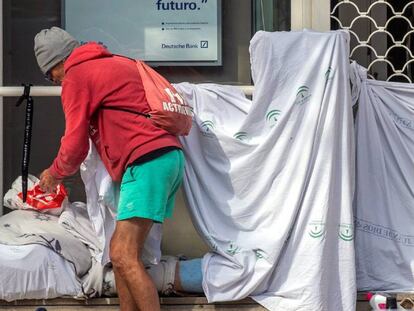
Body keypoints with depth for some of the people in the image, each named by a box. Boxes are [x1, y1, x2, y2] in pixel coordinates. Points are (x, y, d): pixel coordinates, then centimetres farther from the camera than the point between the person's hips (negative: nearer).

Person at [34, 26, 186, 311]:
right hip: (170, 157, 9)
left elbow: (76, 145, 0)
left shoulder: (76, 76, 0)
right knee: (122, 252, 10)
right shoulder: (117, 62, 25)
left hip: (148, 161, -9)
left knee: (124, 256, -14)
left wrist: (54, 175, 19)